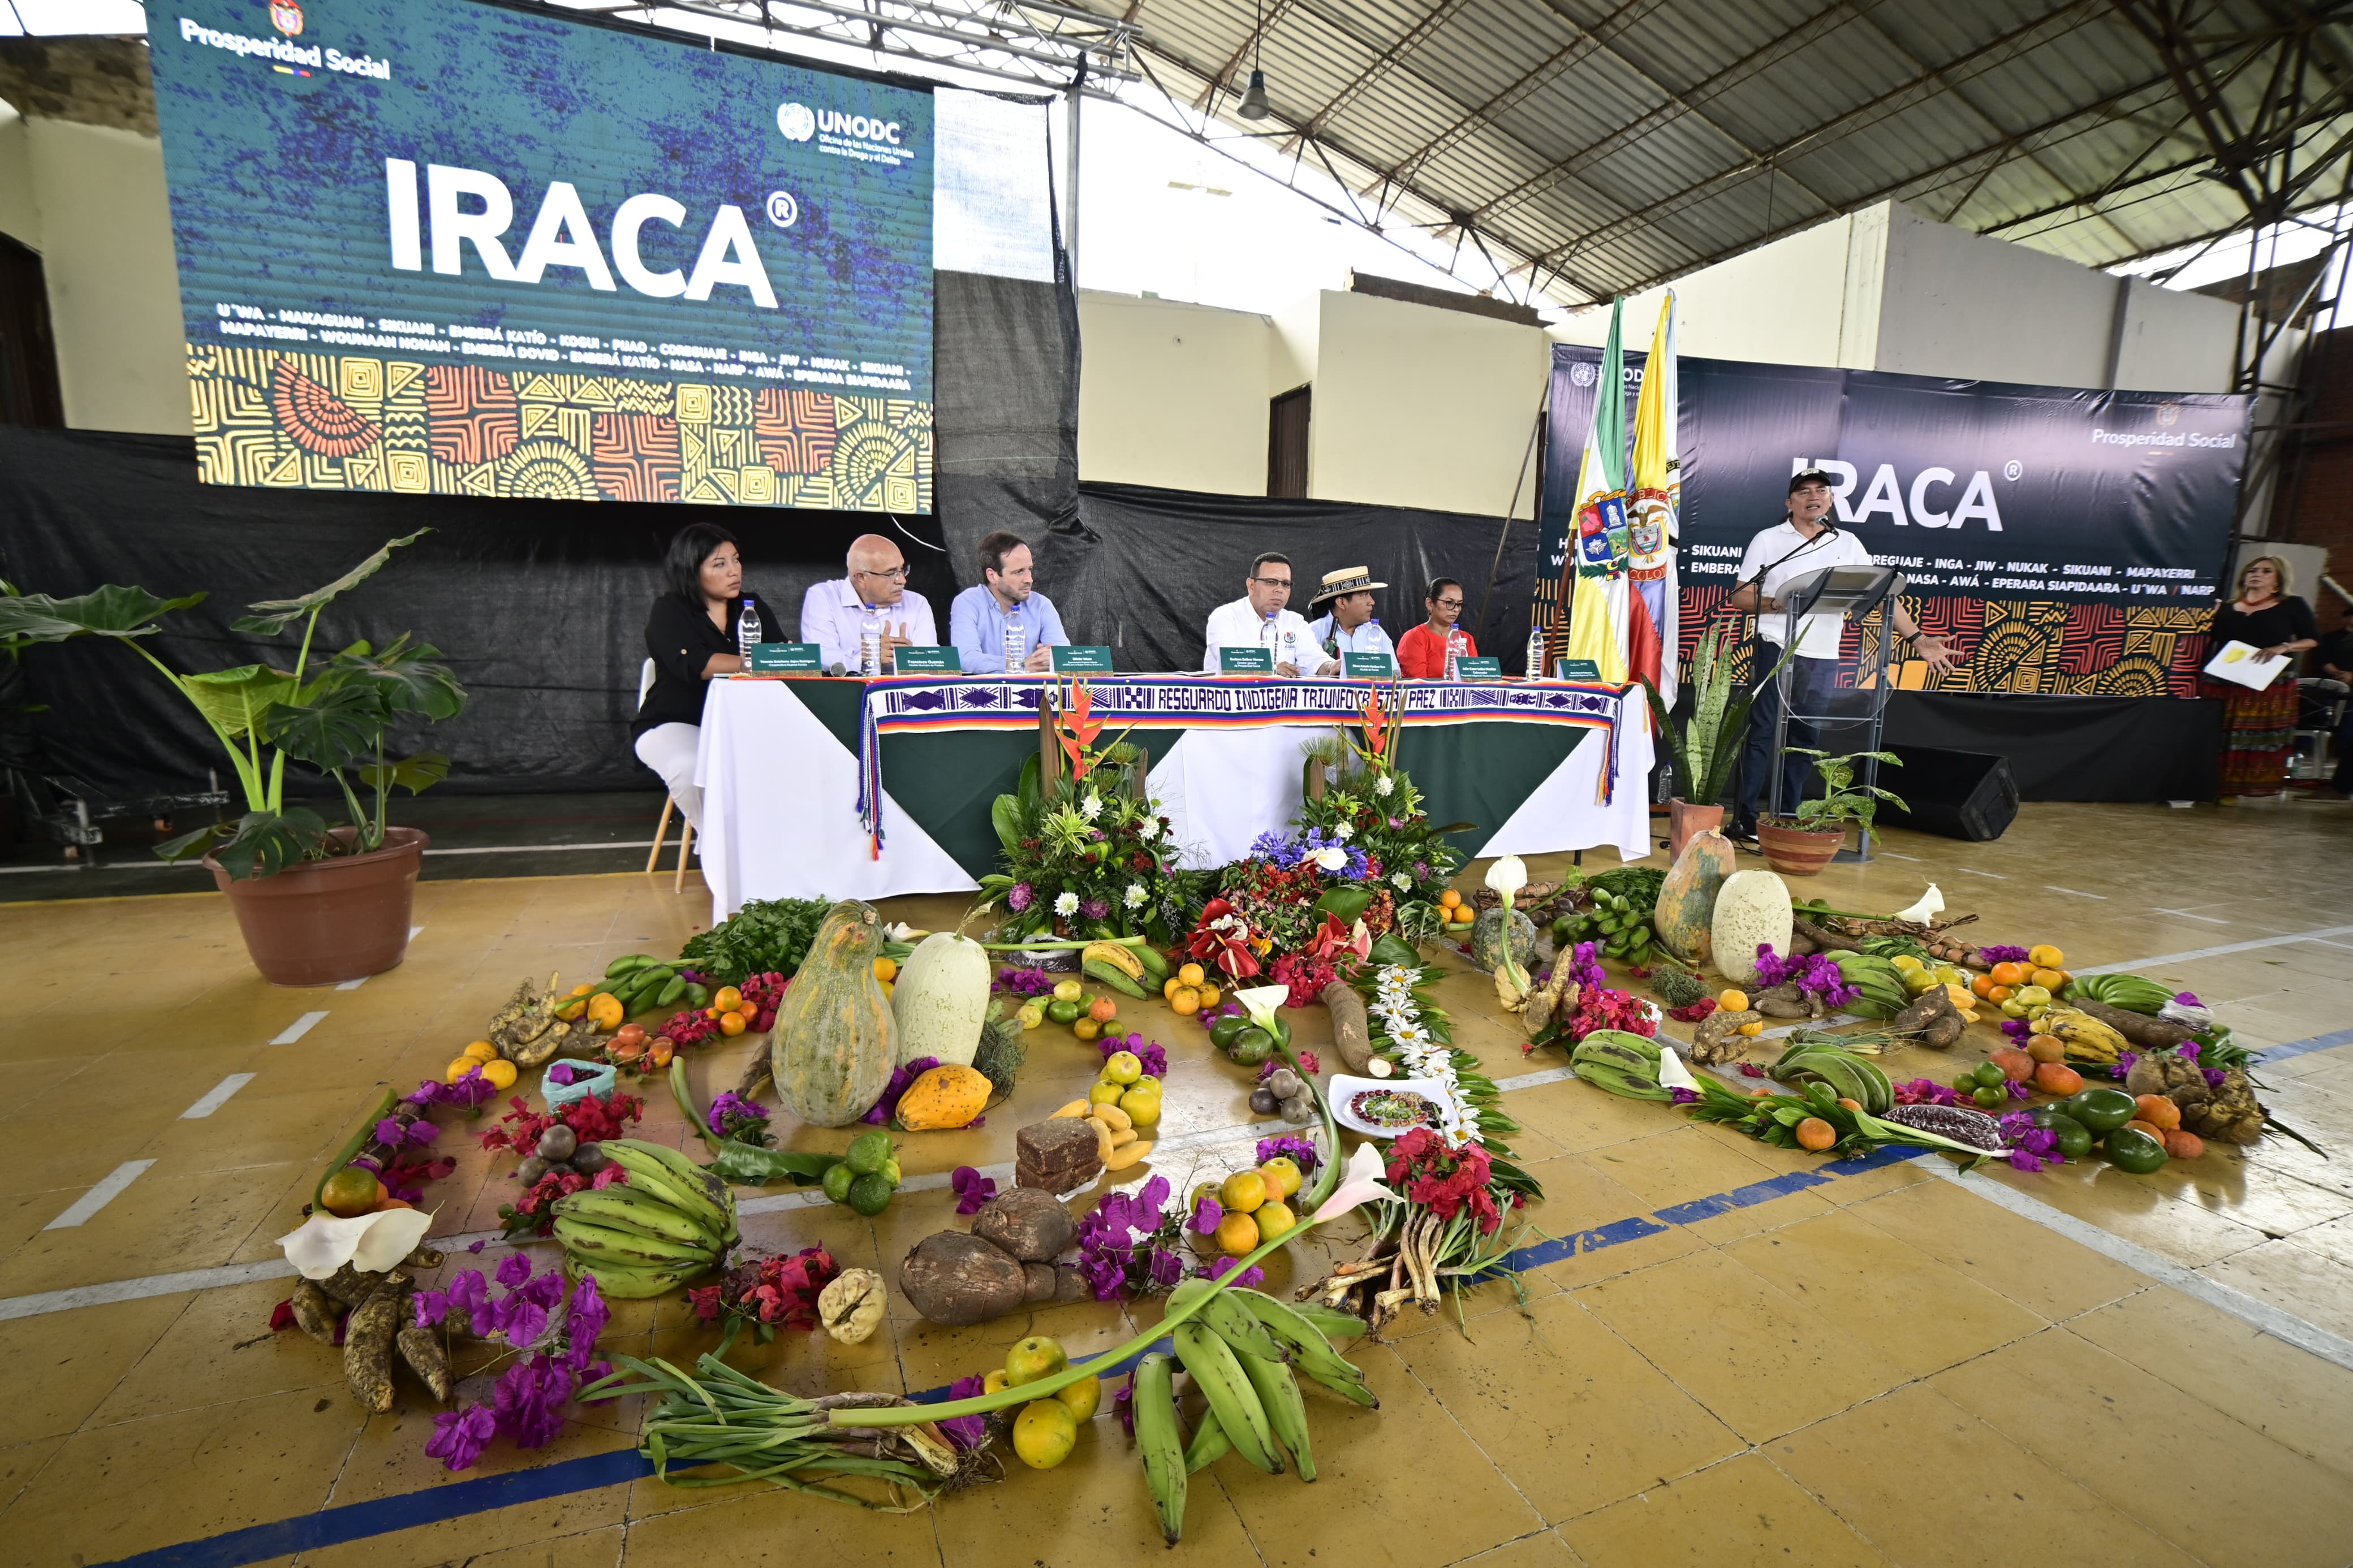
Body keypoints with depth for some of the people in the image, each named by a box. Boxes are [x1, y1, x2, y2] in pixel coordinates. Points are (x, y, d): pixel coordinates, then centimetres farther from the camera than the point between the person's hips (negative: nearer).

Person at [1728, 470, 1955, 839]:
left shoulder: (1848, 544, 13)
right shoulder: (1768, 540, 5)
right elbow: (1740, 597, 1)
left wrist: (1918, 637, 2)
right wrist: (1777, 603, -17)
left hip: (1822, 658, 4)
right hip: (1775, 648, -3)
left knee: (1805, 738, 6)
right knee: (1760, 732, -5)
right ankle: (1744, 818, -2)